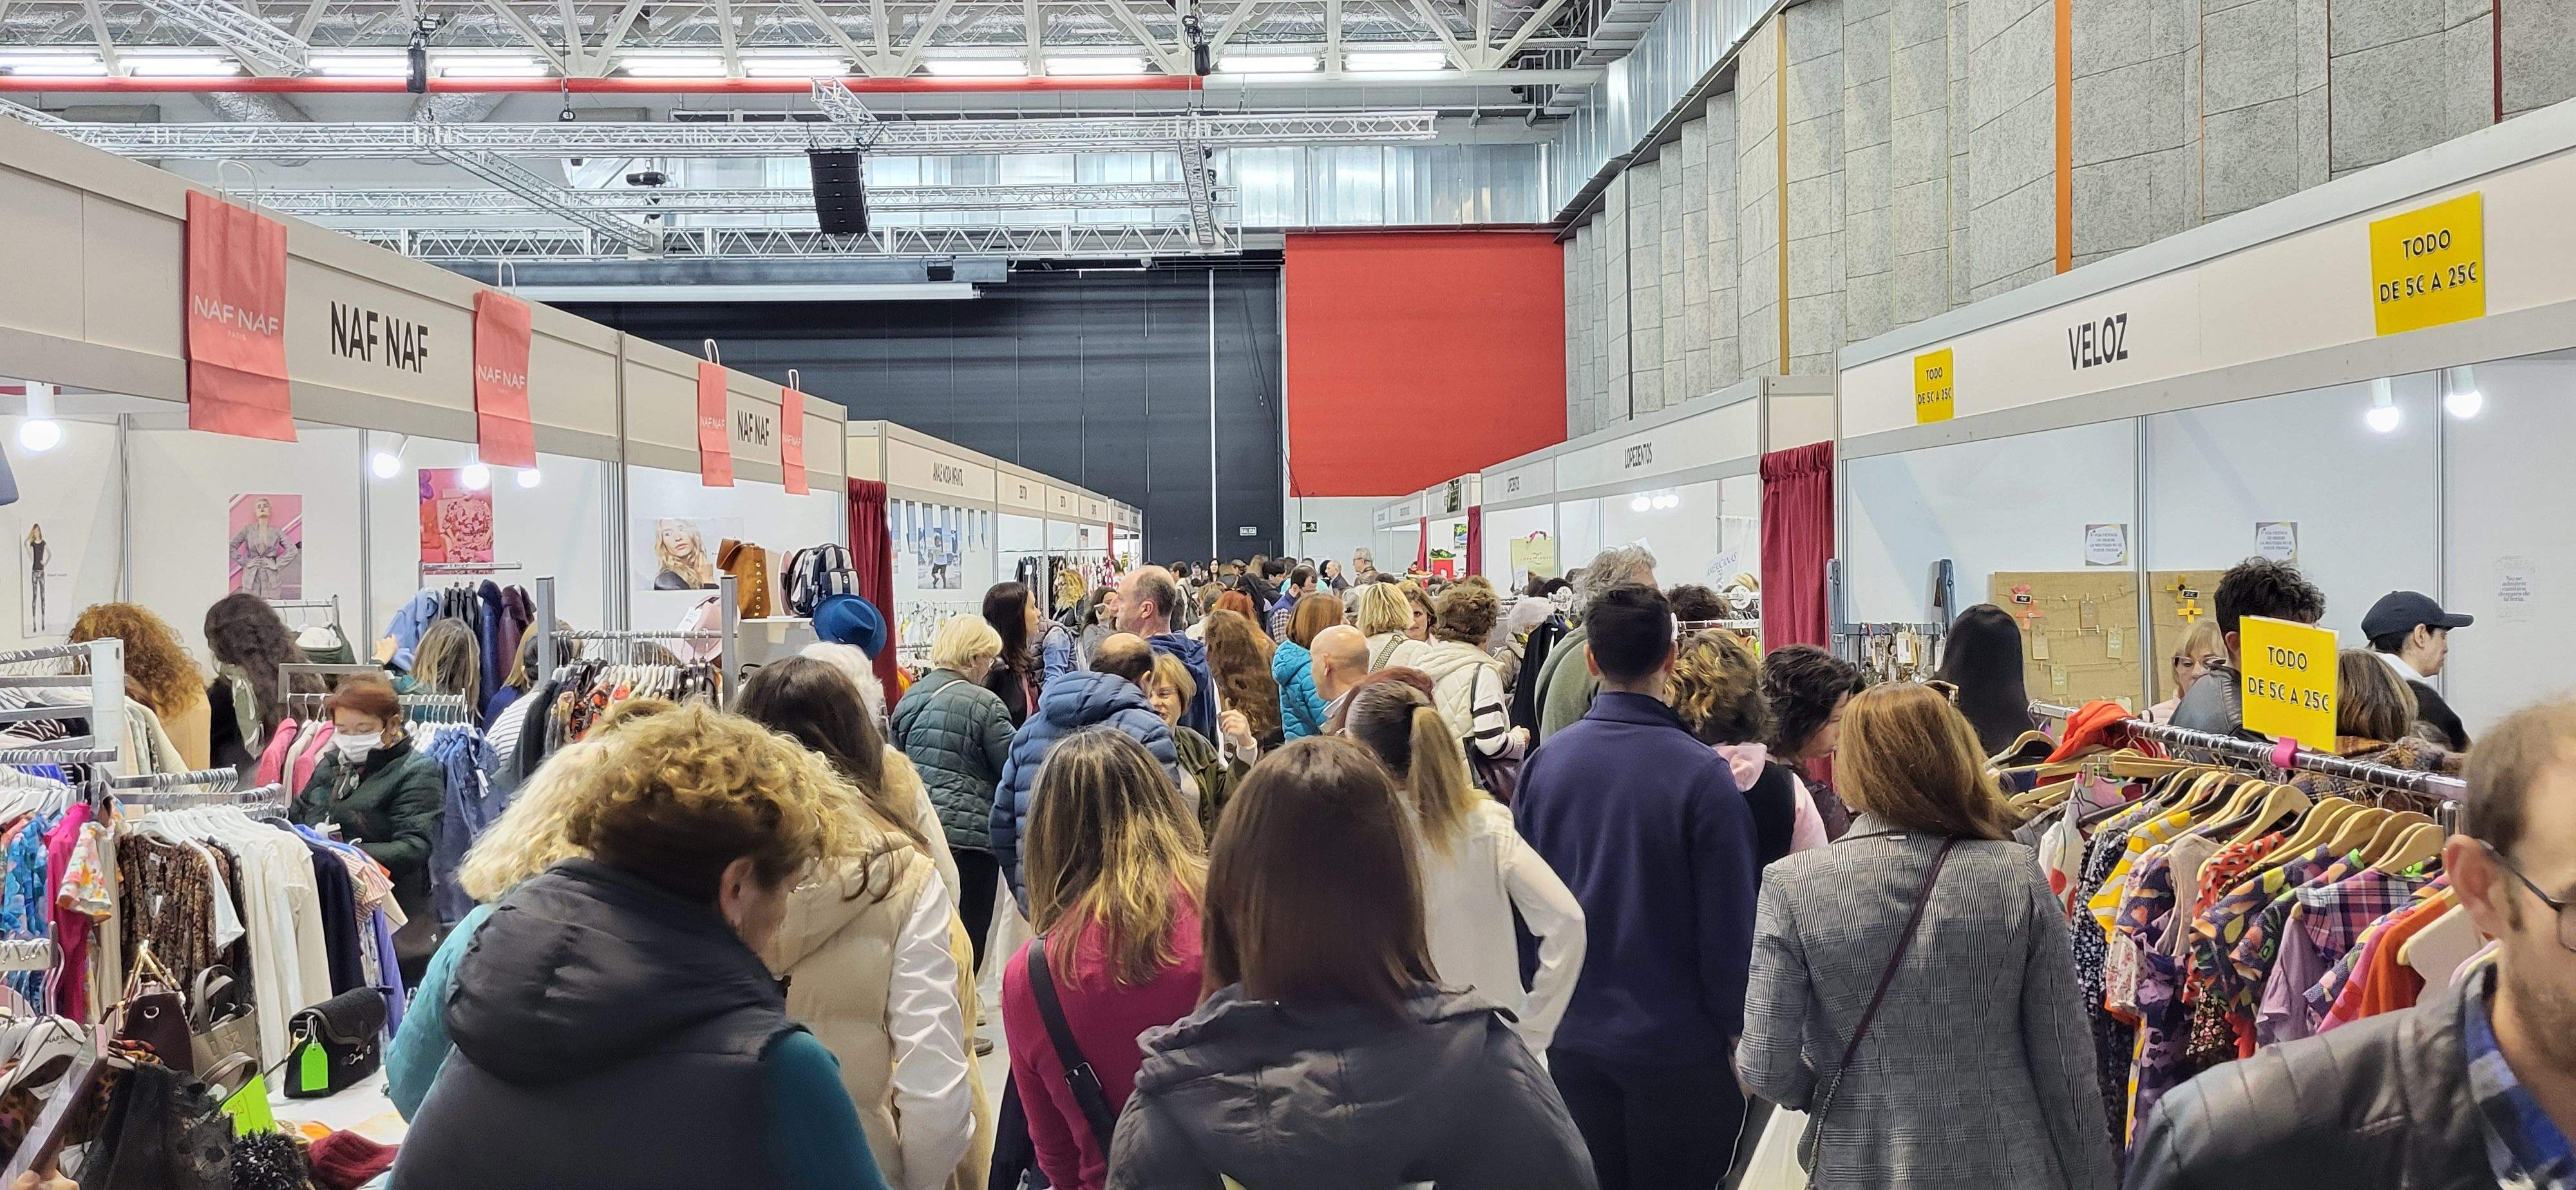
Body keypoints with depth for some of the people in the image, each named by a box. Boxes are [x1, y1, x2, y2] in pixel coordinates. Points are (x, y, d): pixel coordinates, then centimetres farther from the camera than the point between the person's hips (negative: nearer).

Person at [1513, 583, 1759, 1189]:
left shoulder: (1543, 762, -5)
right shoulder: (1703, 775, -18)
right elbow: (1729, 927, -14)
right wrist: (1738, 1034, -1)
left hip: (1572, 1041, 4)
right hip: (1677, 1047, -4)